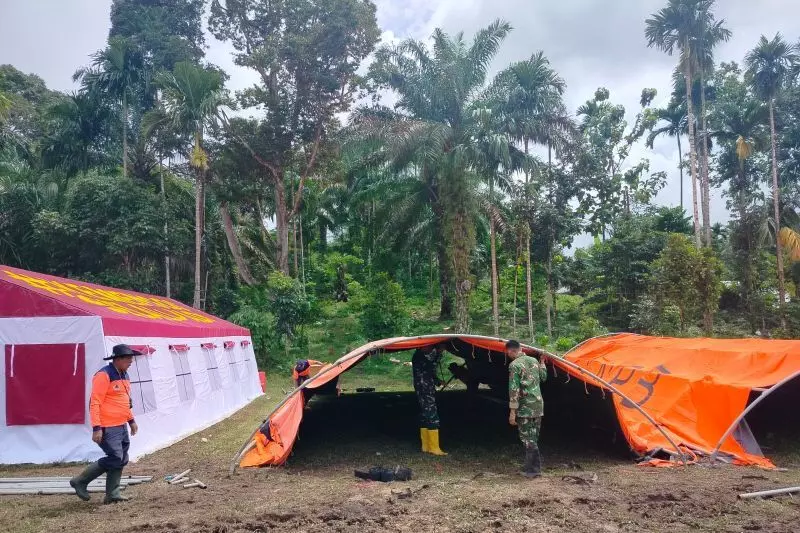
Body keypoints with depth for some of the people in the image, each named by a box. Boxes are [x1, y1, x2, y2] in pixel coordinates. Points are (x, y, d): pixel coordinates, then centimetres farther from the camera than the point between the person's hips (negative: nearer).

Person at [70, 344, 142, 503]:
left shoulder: (124, 375, 13)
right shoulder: (104, 375, -16)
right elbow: (95, 403, -18)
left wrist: (131, 420, 22)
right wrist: (96, 428, -21)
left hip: (122, 426, 9)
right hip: (108, 428, -9)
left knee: (122, 460, 8)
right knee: (115, 458, -9)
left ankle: (112, 494, 17)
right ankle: (80, 481, 8)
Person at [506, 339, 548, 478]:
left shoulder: (514, 365, -13)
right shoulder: (534, 360, 8)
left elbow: (514, 390, -17)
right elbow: (543, 377, 23)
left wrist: (512, 411, -14)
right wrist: (542, 362, 34)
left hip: (525, 408, -7)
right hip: (538, 406, 7)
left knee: (528, 439, 2)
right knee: (532, 438, 15)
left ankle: (534, 469, 4)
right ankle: (530, 467, 22)